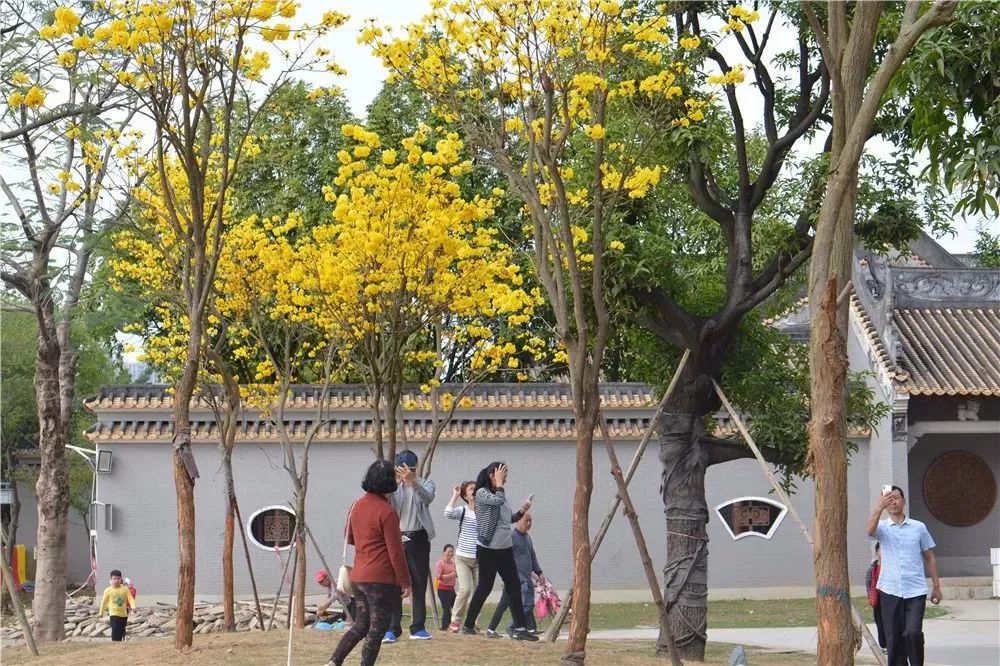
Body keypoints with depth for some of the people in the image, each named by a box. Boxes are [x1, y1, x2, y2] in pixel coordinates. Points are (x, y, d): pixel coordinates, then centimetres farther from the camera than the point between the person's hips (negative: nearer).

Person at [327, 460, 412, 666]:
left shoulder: (357, 506, 7)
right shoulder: (387, 512, -16)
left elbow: (349, 538, 22)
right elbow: (395, 552, -15)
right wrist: (405, 582, -7)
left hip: (358, 578, 7)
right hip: (382, 580, -7)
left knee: (361, 625, 18)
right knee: (377, 630, 2)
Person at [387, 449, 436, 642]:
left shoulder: (425, 483, 5)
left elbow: (428, 498, -20)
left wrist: (412, 481, -39)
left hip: (418, 539, 0)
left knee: (419, 584, 3)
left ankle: (418, 627, 10)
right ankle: (392, 629, -6)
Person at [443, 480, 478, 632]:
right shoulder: (462, 511, 0)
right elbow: (448, 513, -19)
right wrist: (455, 496, -12)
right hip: (463, 557, -2)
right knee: (465, 589, -13)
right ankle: (455, 620, 2)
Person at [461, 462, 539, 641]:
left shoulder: (499, 493, 14)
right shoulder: (482, 493, -8)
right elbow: (498, 501, -27)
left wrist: (521, 512, 8)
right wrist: (499, 484, -13)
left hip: (505, 549, 7)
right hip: (488, 549, -7)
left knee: (514, 587, 2)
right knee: (485, 587, -1)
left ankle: (520, 628, 3)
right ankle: (468, 625, 11)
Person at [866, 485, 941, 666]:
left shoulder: (919, 527, 8)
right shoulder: (882, 528, 5)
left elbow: (929, 558, 14)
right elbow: (870, 530, -21)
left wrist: (936, 586, 10)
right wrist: (879, 508, -38)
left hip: (916, 591, -1)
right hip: (890, 591, 1)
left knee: (913, 633, -15)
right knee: (894, 638, 3)